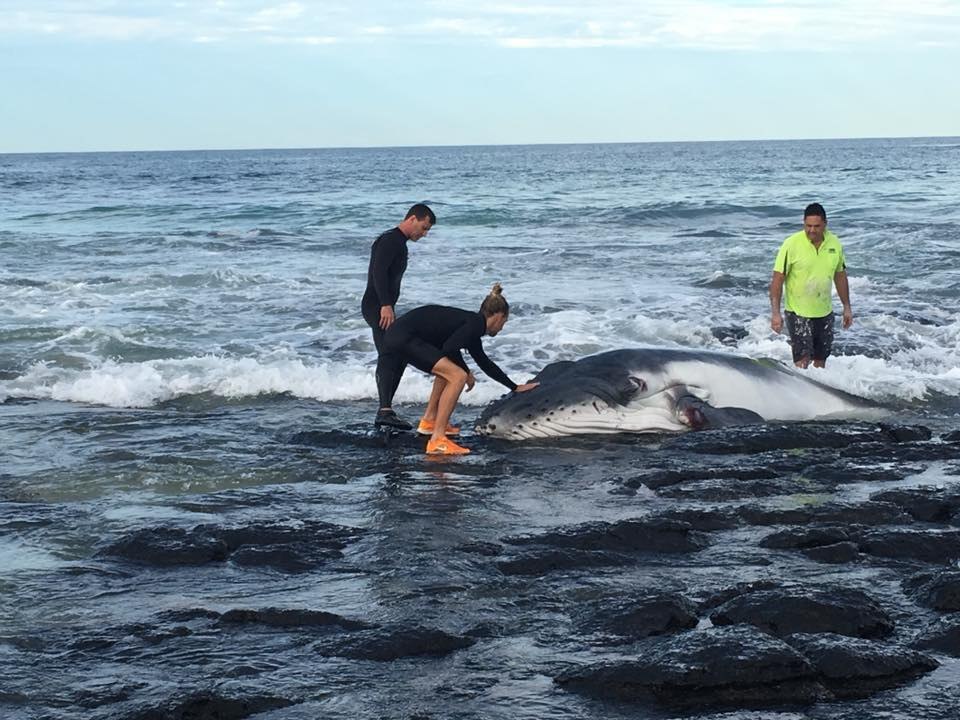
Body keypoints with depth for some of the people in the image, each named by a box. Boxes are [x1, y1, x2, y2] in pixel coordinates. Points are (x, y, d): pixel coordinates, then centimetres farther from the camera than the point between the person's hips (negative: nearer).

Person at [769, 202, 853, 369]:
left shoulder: (834, 244, -1)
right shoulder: (791, 244, -14)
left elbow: (840, 276, 12)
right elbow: (778, 279, -12)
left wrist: (847, 307, 13)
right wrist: (775, 313, -18)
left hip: (824, 313, 5)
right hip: (798, 313, -5)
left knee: (820, 361, 13)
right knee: (802, 360, -14)